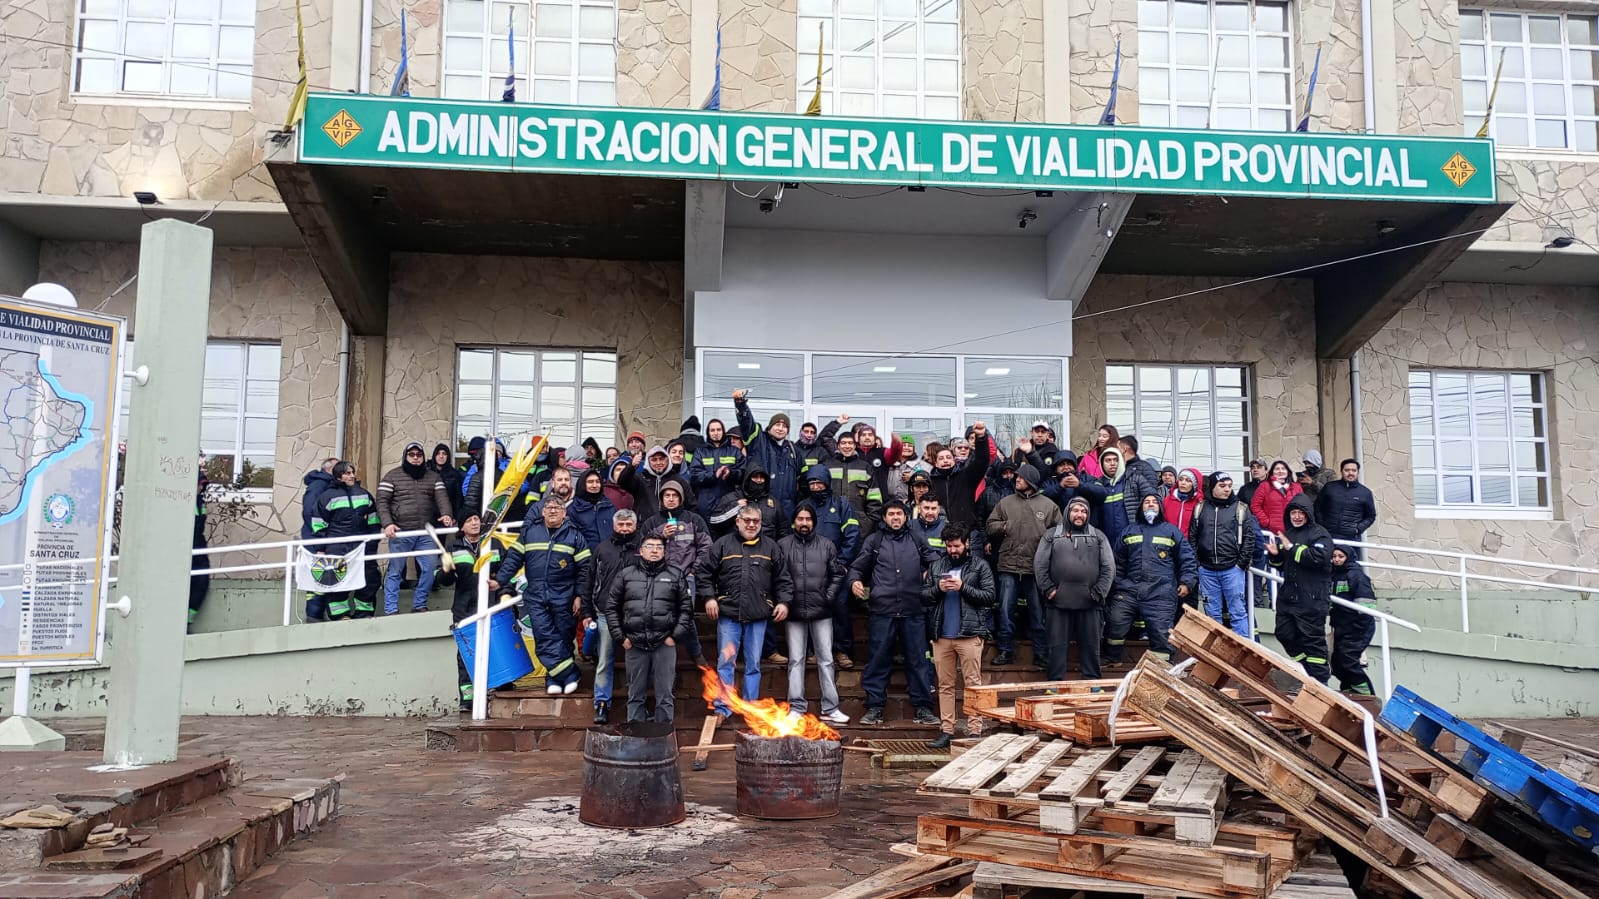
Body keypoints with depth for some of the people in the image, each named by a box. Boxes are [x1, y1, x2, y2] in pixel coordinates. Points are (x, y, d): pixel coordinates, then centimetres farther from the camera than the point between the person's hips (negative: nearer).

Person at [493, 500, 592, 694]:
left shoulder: (574, 535, 4)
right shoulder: (529, 532, 9)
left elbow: (585, 567, 3)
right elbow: (514, 557, 11)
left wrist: (580, 595, -3)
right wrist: (499, 580, 1)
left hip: (563, 598, -1)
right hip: (535, 597, 1)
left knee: (563, 638, 1)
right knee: (545, 638, -8)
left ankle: (554, 678, 10)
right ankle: (568, 673, -6)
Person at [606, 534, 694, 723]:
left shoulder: (676, 576, 6)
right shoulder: (625, 575, 7)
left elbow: (686, 608, 4)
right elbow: (612, 607, 7)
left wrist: (675, 636, -4)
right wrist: (620, 637, 1)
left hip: (664, 645, -1)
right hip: (634, 644, 1)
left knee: (664, 695, 5)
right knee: (636, 695, 10)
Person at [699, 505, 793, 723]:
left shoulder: (771, 547, 8)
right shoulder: (722, 545, 4)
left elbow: (783, 578, 10)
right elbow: (705, 573, 4)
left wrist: (784, 601, 0)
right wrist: (709, 597, -5)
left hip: (758, 616, 1)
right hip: (728, 615, -1)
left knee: (753, 664, 9)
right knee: (725, 662, 1)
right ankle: (722, 709, 8)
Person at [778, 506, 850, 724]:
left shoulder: (827, 546, 5)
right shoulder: (783, 545, 0)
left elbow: (838, 574, 8)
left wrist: (829, 596, -3)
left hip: (821, 612, 1)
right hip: (794, 612, -1)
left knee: (826, 659, 5)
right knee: (796, 660, 5)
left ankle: (830, 708, 10)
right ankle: (796, 707, 11)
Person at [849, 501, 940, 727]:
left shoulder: (917, 541, 14)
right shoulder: (875, 541, 11)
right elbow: (857, 567, 12)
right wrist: (855, 581, -8)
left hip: (913, 611, 1)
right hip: (881, 610, -1)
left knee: (918, 659, 4)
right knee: (878, 659, 3)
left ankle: (923, 707, 11)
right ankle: (874, 706, 11)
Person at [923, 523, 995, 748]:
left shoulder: (980, 566, 3)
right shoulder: (936, 566, 13)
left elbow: (989, 596, -4)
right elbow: (923, 596, 12)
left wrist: (963, 588, -13)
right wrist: (938, 589, -7)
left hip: (969, 634, -4)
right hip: (942, 635, 4)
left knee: (973, 684, -2)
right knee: (945, 685, 7)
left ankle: (974, 731, 1)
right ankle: (946, 731, 11)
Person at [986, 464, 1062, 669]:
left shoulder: (1048, 505, 3)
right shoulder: (1006, 503, 9)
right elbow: (990, 526, 13)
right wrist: (1002, 527, -6)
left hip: (1036, 568, -2)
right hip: (1009, 566, 2)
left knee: (1038, 614, 6)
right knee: (1006, 611, 4)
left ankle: (1042, 656, 14)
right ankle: (1006, 651, 16)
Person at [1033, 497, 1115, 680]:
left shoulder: (1098, 536, 12)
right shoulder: (1052, 535, 9)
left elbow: (1109, 567, 6)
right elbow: (1040, 564, 5)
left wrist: (1099, 592, -4)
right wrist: (1048, 589, -5)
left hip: (1089, 603, 1)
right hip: (1059, 602, -1)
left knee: (1091, 645, 5)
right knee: (1058, 645, 2)